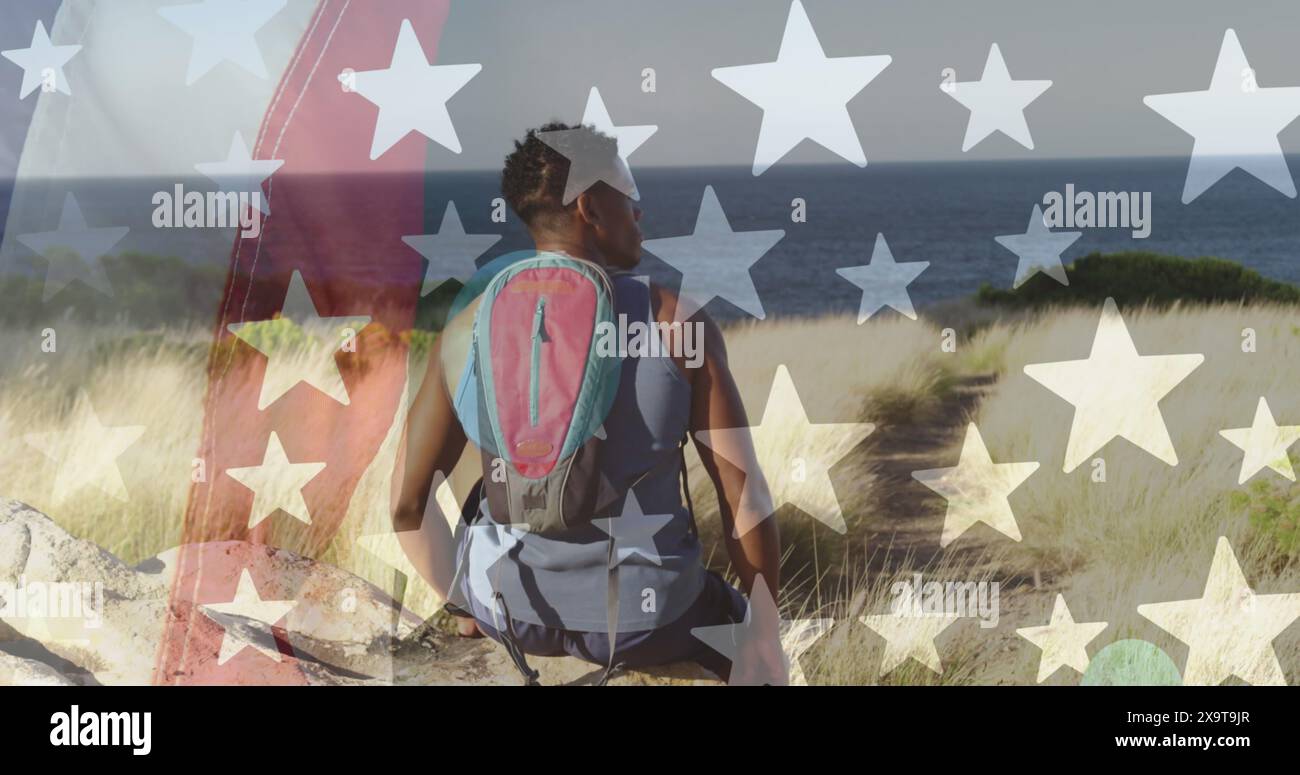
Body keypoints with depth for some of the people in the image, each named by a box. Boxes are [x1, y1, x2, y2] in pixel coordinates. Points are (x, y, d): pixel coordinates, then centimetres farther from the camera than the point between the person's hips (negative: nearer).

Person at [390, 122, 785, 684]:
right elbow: (747, 501, -12)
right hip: (644, 622, -2)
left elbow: (408, 505, -2)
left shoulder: (468, 333, -6)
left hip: (507, 610, 2)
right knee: (751, 644, 32)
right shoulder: (677, 324, -13)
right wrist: (765, 634, 3)